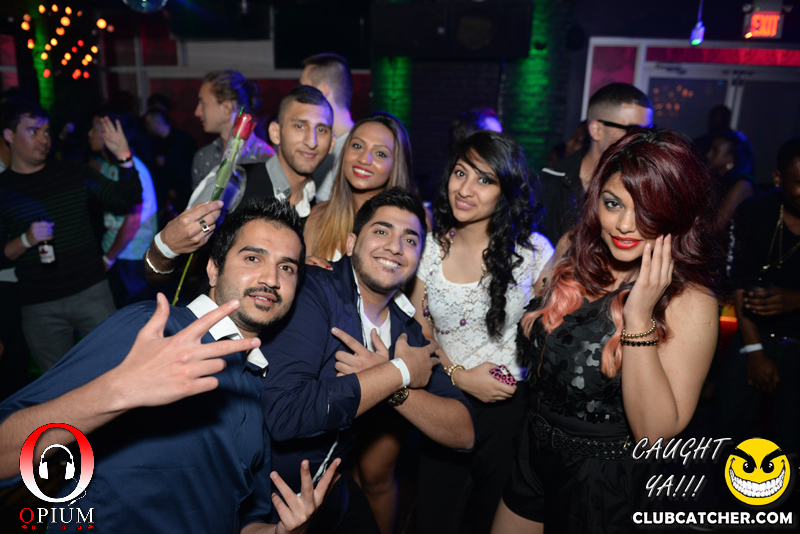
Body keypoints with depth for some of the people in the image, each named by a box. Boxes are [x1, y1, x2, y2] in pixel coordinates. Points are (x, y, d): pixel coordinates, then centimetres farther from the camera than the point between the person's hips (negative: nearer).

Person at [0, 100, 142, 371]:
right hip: (39, 308, 0)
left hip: (91, 291, 1)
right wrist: (26, 240, -18)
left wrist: (123, 156, -14)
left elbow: (128, 198, -2)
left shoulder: (74, 173, 5)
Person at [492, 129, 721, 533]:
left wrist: (638, 318, -33)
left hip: (604, 483, -5)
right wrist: (532, 324, -12)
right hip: (533, 452, 5)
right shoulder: (575, 251, -6)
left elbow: (655, 431, -26)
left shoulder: (690, 302, -21)